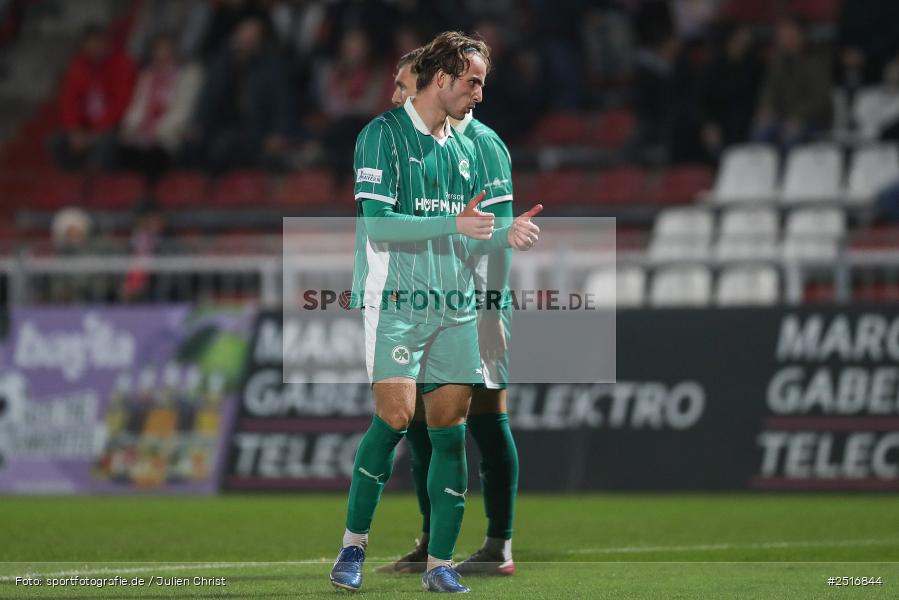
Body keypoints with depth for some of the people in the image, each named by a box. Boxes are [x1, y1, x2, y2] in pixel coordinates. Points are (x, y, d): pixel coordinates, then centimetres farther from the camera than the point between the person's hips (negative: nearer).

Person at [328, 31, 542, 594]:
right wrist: (454, 224, -18)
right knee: (395, 415, -16)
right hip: (395, 300, -6)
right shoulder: (384, 134, -4)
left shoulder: (463, 148, 17)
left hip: (454, 306, 6)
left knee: (450, 427, 0)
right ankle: (353, 546, -1)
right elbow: (376, 221, -13)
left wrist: (506, 236, 3)